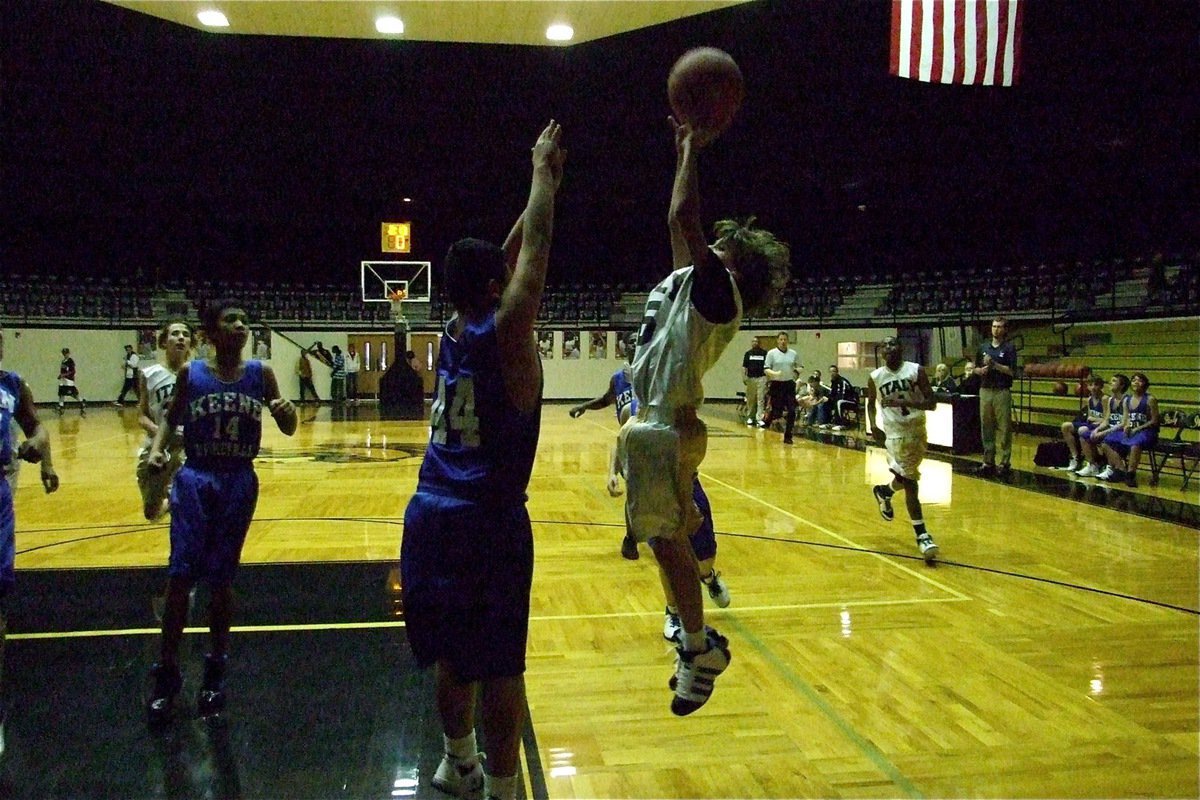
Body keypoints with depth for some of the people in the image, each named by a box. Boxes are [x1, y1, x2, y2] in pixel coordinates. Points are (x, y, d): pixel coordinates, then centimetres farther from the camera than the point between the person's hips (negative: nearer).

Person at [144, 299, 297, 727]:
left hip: (239, 483, 0)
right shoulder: (190, 373, -2)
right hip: (195, 479, 0)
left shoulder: (260, 373, -2)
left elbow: (288, 429, 2)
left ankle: (215, 668, 23)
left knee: (221, 578, 8)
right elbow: (171, 418, 11)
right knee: (181, 574, -3)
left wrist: (287, 412, -21)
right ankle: (167, 673, 11)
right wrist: (156, 449, -7)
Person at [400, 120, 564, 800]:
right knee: (499, 666, 1)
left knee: (452, 655, 20)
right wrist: (544, 173, 7)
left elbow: (508, 256, 19)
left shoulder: (455, 331, 10)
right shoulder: (505, 332, -10)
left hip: (431, 515, 7)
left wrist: (543, 181, 23)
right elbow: (536, 251, -4)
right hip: (488, 522, -7)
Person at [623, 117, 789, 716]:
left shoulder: (717, 288, -10)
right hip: (654, 424, 10)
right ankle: (697, 641, 27)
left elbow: (682, 218, -19)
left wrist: (694, 150, -8)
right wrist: (684, 151, 25)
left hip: (668, 428, -10)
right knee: (667, 537, 15)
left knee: (666, 538, -5)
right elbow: (681, 225, 25)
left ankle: (700, 650, 9)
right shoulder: (693, 282, 14)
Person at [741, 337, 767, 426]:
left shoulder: (764, 353, 4)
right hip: (751, 378, 2)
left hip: (761, 378, -2)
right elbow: (744, 367, 9)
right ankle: (750, 417, 19)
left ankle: (759, 418, -7)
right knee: (750, 400, 8)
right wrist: (744, 377, -3)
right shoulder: (748, 353, 10)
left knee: (761, 399, -6)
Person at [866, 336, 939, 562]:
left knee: (906, 478, 18)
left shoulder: (917, 371, -8)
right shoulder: (875, 377, -4)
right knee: (911, 483, -11)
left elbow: (931, 403, -11)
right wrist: (873, 425, -2)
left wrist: (903, 402, -24)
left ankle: (884, 492, 50)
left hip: (917, 430, 2)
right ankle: (921, 535, -7)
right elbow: (871, 402, 14)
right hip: (895, 433, -2)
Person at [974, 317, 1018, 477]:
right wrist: (982, 370, -4)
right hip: (985, 390, 5)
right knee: (986, 427, 7)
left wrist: (994, 364, -15)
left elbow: (1012, 371, -8)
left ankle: (1003, 462, -1)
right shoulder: (984, 347, 14)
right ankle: (988, 462, 13)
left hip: (1002, 392, -5)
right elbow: (976, 369, 17)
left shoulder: (1009, 348, 0)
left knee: (1003, 428, -4)